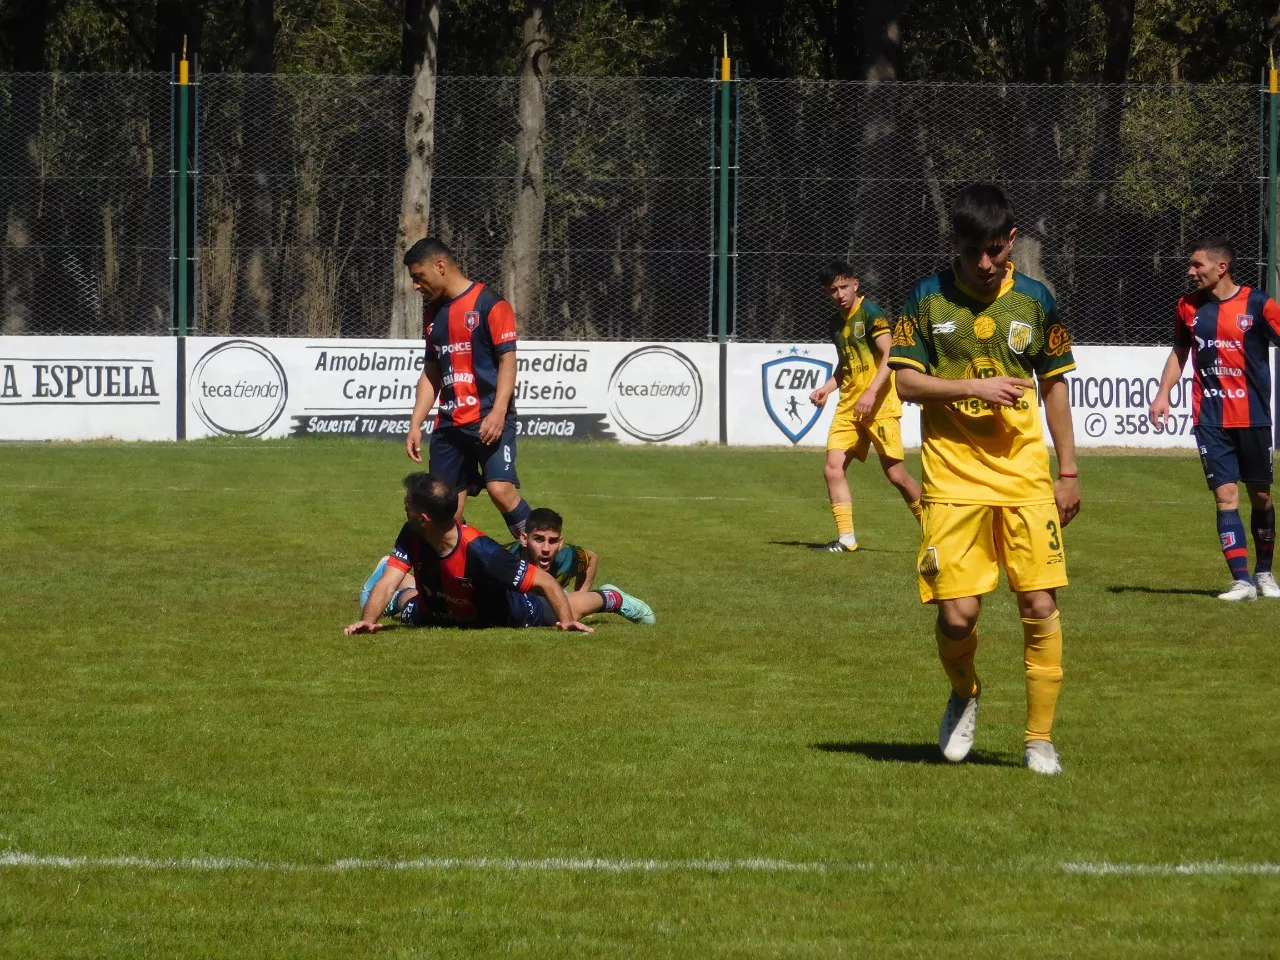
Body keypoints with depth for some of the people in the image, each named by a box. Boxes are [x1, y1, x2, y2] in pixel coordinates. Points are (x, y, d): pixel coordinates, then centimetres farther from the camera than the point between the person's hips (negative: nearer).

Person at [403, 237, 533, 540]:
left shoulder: (488, 304, -6)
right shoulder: (432, 310, 16)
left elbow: (507, 360, -10)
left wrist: (497, 414, -20)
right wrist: (415, 425, 16)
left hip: (488, 419, -7)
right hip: (448, 422, 7)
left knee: (500, 489, -23)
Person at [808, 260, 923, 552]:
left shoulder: (871, 314, -8)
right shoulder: (837, 323, 14)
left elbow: (889, 356, -16)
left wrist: (871, 393, -25)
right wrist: (826, 388, 11)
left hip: (879, 406, -7)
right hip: (848, 407, 7)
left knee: (895, 473, -5)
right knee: (833, 468, -6)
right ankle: (846, 538, -2)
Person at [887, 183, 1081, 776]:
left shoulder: (1034, 300, 5)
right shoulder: (928, 298, 0)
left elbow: (1054, 385, 13)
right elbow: (906, 380, -1)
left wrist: (1068, 471, 13)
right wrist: (975, 388, -15)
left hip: (1025, 476, 1)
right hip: (953, 477, -1)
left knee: (1040, 605, -6)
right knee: (957, 613, -7)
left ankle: (1039, 737, 6)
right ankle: (964, 696, 25)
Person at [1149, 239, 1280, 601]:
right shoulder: (1189, 307, 6)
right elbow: (1179, 351, 19)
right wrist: (1163, 394, 9)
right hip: (1211, 419, 2)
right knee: (1225, 494, -7)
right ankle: (1241, 579, -8)